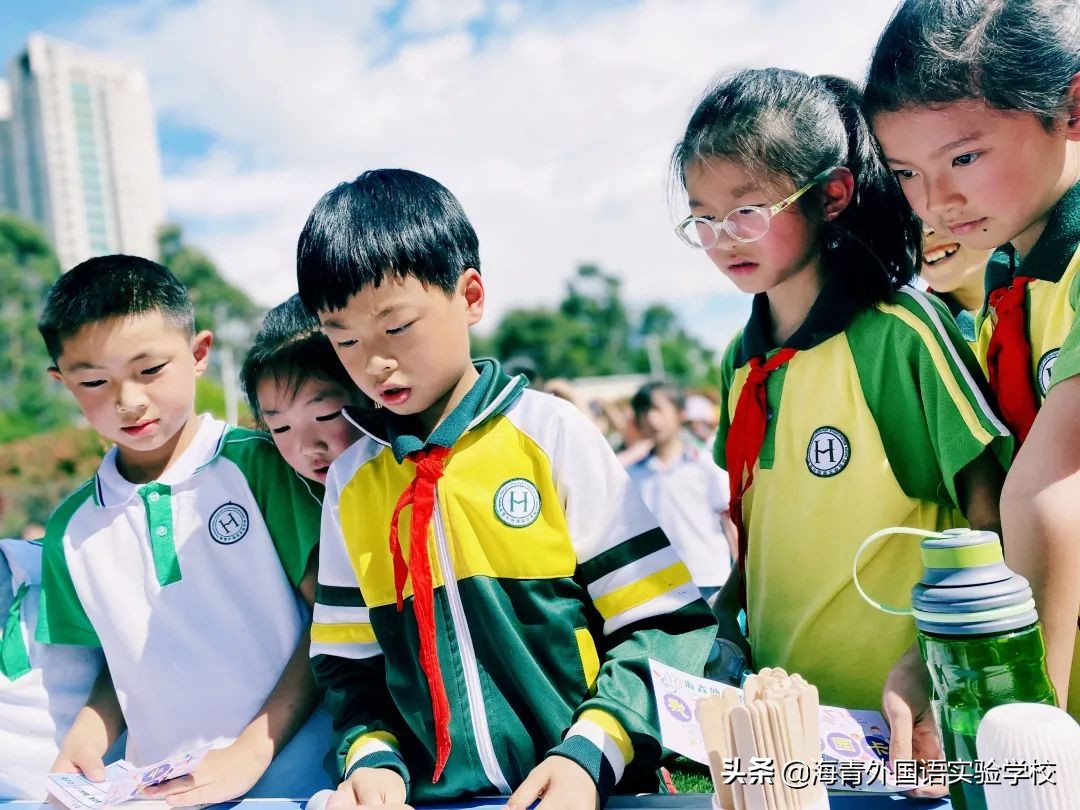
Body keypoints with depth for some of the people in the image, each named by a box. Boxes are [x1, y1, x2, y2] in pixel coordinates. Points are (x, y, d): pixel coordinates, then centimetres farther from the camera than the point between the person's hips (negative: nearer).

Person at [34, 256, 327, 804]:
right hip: (167, 794, 3)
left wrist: (253, 750, -10)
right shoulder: (73, 531, 7)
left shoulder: (257, 466, -4)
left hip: (297, 779, -3)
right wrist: (84, 740, -1)